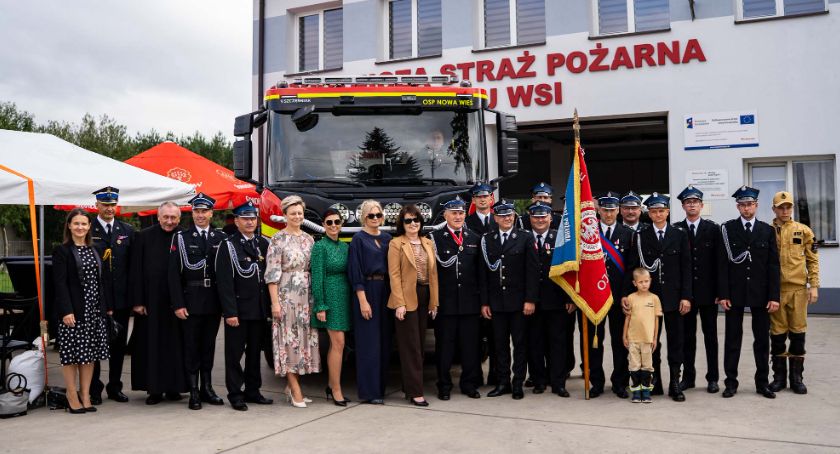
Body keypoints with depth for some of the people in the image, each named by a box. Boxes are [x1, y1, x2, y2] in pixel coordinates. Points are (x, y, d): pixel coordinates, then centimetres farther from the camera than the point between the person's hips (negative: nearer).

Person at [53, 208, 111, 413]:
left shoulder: (94, 250, 14)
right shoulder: (61, 251, -4)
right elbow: (60, 283, -10)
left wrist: (108, 306, 10)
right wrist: (66, 311, -18)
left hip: (95, 311, 5)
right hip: (73, 311, -5)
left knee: (90, 355, 8)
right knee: (72, 354, 1)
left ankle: (85, 396, 15)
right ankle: (72, 397, 11)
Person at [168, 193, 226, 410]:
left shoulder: (221, 238, 5)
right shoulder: (181, 238, 0)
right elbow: (174, 274, -4)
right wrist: (178, 304, -10)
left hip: (214, 301, 2)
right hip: (191, 300, -2)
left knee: (209, 345, 11)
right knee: (191, 347, 3)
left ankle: (207, 388, 22)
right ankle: (194, 392, 11)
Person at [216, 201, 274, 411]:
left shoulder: (263, 244, 10)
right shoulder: (228, 245, -5)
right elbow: (224, 282, -11)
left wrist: (269, 305, 7)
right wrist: (230, 312, -16)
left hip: (259, 309, 5)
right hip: (238, 309, -5)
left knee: (255, 351, 13)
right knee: (234, 353, 2)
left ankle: (253, 391, 23)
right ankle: (235, 395, 10)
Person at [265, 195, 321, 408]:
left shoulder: (308, 239, 12)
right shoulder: (278, 240, -4)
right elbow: (272, 273, -8)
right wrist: (275, 302, -13)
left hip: (306, 297, 6)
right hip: (286, 297, -6)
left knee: (305, 339, 7)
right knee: (289, 341, -3)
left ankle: (292, 386, 18)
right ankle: (296, 391, -1)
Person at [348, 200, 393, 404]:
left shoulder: (387, 239, 13)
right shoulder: (358, 239, -3)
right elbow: (355, 272, -9)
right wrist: (363, 300, -15)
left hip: (385, 291, 6)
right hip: (367, 291, -6)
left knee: (384, 341, 8)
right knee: (369, 343, -4)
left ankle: (380, 386, 18)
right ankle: (369, 391, 2)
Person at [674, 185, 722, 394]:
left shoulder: (713, 229, 3)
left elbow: (718, 261, 0)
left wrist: (719, 290, -5)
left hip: (708, 291, 0)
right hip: (685, 291, 0)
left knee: (710, 335, 7)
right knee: (687, 335, 7)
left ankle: (713, 378, 15)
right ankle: (688, 376, 17)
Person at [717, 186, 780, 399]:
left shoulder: (767, 230, 5)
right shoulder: (727, 229, 0)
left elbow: (773, 265, 3)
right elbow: (722, 264, -3)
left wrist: (774, 296, -4)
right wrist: (723, 294, -9)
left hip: (761, 293, 2)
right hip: (735, 293, -1)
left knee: (762, 339, 7)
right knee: (732, 339, 4)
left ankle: (762, 382, 18)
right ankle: (731, 382, 12)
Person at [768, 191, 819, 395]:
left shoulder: (803, 231, 5)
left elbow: (813, 260, 7)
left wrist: (814, 286, -1)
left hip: (798, 289, 1)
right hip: (775, 290, 0)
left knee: (798, 334, 4)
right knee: (777, 334, 5)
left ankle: (796, 378, 15)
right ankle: (779, 377, 14)